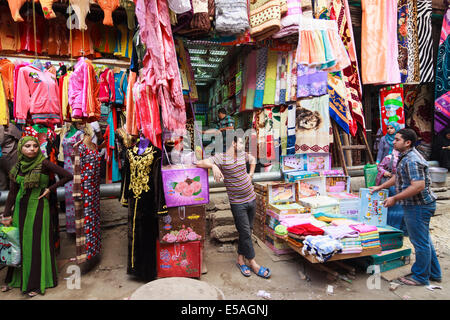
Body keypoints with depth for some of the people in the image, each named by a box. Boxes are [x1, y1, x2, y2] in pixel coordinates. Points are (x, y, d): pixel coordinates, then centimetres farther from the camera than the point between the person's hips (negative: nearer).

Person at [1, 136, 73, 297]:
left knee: (36, 243, 3)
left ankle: (36, 283, 18)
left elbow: (68, 176, -14)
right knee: (19, 242, 14)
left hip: (37, 207, -5)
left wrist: (50, 189, -11)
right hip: (20, 208, 5)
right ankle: (16, 279, 33)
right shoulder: (18, 166, 4)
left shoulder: (44, 163, -11)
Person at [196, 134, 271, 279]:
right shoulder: (221, 157, -13)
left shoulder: (242, 154, 6)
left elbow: (252, 159, 28)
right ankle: (253, 263, 16)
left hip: (251, 199, 7)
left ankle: (240, 259, 28)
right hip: (237, 203, -6)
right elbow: (200, 163, -21)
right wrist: (213, 166, -37)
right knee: (245, 233, 1)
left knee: (247, 231, 14)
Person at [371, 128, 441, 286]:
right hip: (418, 205, 11)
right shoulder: (406, 157, 12)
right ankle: (434, 273, 36)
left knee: (420, 242, 3)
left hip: (418, 206, -11)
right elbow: (398, 176, 23)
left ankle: (421, 277, 19)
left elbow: (418, 186, -30)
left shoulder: (411, 160, -23)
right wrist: (380, 187, 21)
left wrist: (395, 198, -25)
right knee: (424, 239, 21)